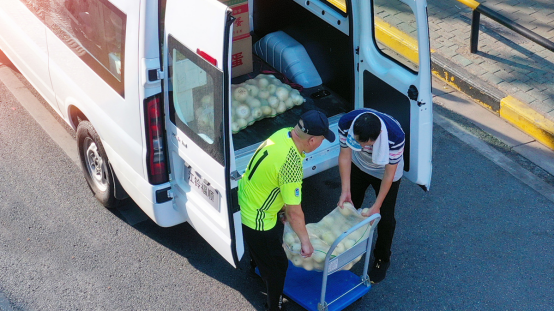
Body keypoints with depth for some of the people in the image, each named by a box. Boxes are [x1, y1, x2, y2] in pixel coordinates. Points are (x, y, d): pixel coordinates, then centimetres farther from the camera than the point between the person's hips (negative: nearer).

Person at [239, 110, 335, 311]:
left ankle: (257, 265, 67)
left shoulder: (284, 133, -11)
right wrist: (305, 241, -14)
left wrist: (283, 204, 16)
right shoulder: (291, 163, -36)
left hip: (245, 201, 9)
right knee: (277, 265, 10)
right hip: (256, 219, -9)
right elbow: (294, 212, -28)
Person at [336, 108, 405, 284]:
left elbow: (389, 173, -29)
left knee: (385, 217, 3)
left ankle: (382, 259, 29)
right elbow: (345, 156, -21)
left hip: (385, 171, -3)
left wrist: (377, 206, -26)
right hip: (358, 166, 3)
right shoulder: (345, 123, -36)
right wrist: (345, 191, -24)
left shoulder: (395, 135, -43)